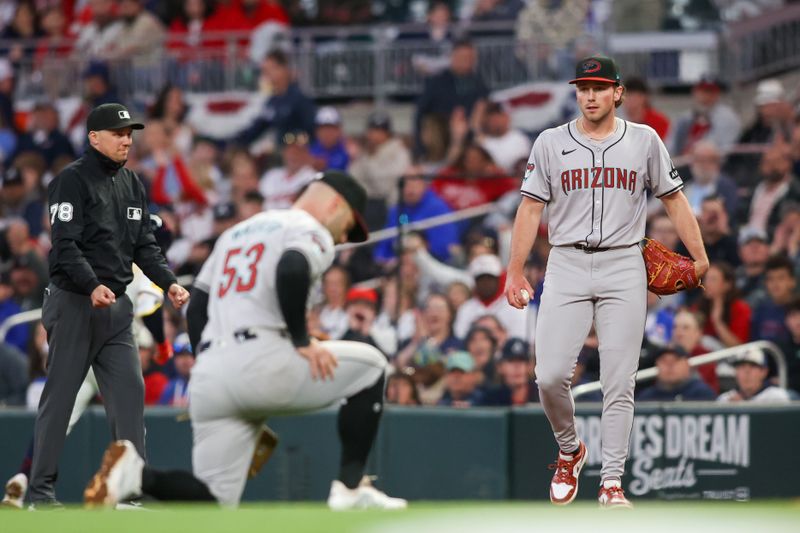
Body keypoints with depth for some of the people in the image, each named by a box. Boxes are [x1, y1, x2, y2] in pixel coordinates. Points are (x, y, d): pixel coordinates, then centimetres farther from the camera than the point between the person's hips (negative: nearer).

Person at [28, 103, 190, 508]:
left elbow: (145, 245, 15)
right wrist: (92, 286, -31)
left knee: (130, 390, 1)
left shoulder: (133, 185, 14)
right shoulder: (72, 181, -9)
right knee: (59, 395, -2)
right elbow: (65, 245, -18)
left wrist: (168, 282, -1)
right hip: (74, 304, -7)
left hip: (116, 306, 7)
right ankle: (41, 489, 4)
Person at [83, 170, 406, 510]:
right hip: (259, 361, -7)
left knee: (216, 502, 7)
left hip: (206, 377, 7)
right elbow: (292, 271, -18)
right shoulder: (311, 231, 5)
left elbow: (196, 307, 24)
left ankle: (137, 475, -18)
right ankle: (351, 488, 6)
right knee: (369, 365, 14)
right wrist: (302, 341, -11)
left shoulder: (236, 232, 30)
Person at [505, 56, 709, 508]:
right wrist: (515, 271, 1)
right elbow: (531, 209, 7)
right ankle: (570, 451, 16)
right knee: (551, 376, -11)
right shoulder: (551, 143, 7)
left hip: (624, 267, 0)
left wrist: (699, 256, 0)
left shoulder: (644, 140, 7)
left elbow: (674, 198, 9)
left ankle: (612, 484, 3)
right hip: (567, 265, 0)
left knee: (619, 383, -2)